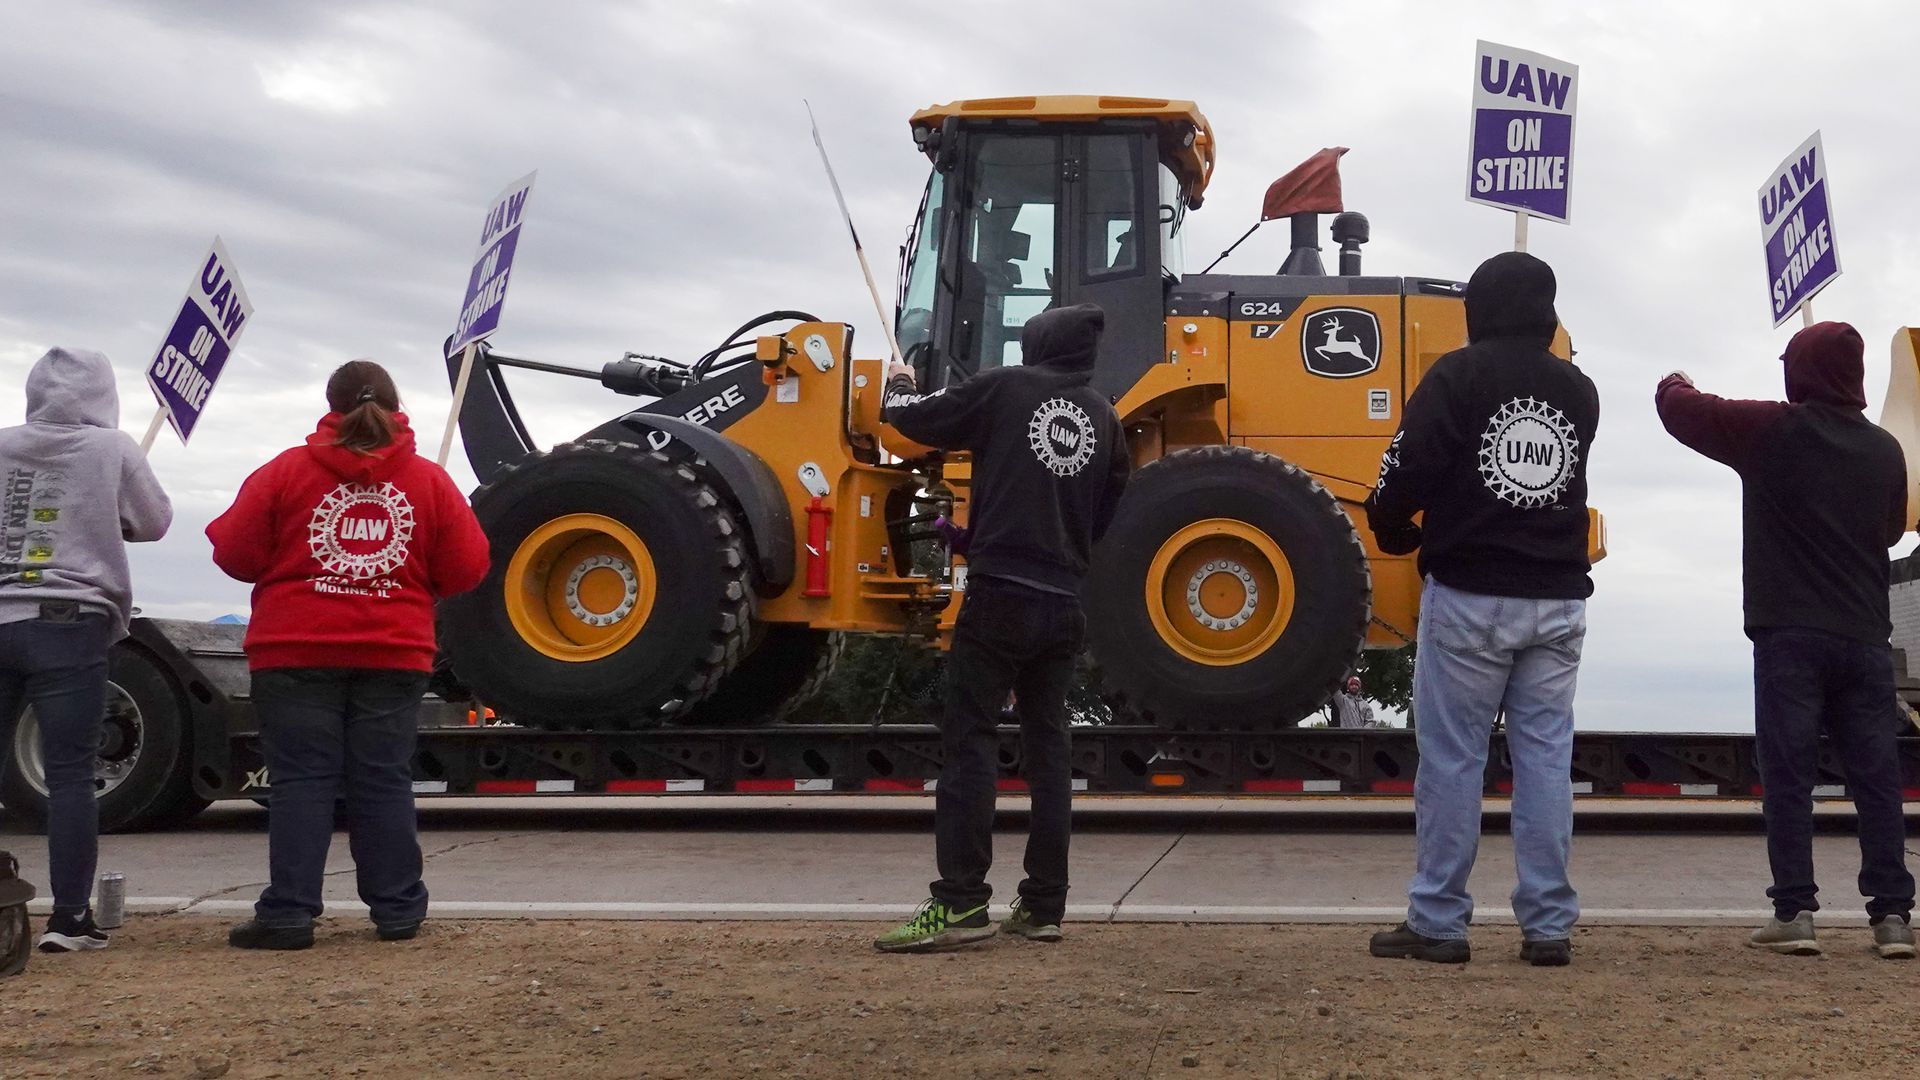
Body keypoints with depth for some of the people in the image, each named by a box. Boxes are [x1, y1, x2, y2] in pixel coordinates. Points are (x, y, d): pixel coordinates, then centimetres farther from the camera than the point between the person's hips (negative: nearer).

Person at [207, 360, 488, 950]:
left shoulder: (286, 471, -1)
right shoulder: (431, 481, 3)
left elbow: (236, 554, -2)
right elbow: (465, 569, 2)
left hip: (296, 653, -1)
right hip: (395, 654, 2)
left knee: (301, 780, 1)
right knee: (383, 781, 7)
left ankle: (287, 912, -1)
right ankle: (397, 908, 10)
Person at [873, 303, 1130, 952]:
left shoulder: (1006, 388, -1)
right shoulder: (1104, 418, 11)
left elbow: (915, 421, 7)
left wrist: (899, 389, 29)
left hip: (999, 593, -5)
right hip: (1063, 605, 5)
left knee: (969, 742, -5)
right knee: (1047, 746, 10)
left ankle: (960, 903, -12)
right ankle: (1043, 907, 10)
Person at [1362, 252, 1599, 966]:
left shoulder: (1459, 374, -6)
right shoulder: (1579, 390, 9)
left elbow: (1411, 466, -13)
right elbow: (1567, 475, 15)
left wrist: (1391, 527, 7)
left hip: (1469, 596, -4)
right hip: (1558, 600, 4)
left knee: (1451, 759, 1)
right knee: (1545, 759, 7)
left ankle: (1437, 922, 5)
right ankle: (1548, 926, 9)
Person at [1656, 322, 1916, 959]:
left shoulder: (1772, 430, -4)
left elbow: (1682, 410, 7)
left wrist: (1674, 386, 28)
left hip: (1790, 634, -4)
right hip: (1866, 637, 4)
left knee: (1788, 774, -3)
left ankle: (1794, 912, -7)